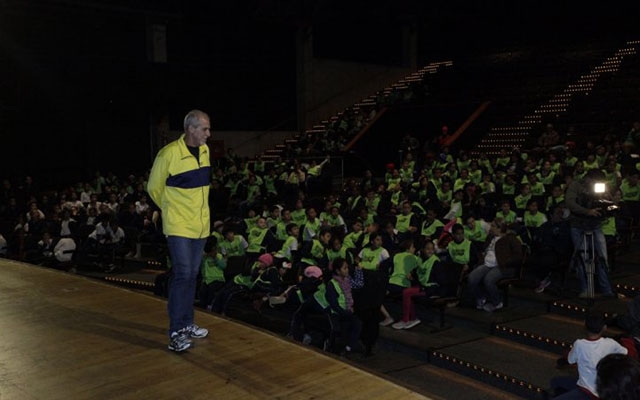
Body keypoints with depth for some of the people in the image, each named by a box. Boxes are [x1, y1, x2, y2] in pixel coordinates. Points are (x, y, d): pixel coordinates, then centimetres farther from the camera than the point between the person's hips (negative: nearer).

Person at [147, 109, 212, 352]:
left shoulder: (205, 150, 6)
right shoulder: (169, 153, -16)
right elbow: (154, 188, -4)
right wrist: (170, 209, 8)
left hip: (200, 224, 7)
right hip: (179, 225, -7)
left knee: (192, 275, 14)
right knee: (182, 275, -11)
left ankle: (187, 324, 26)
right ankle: (176, 333, -4)